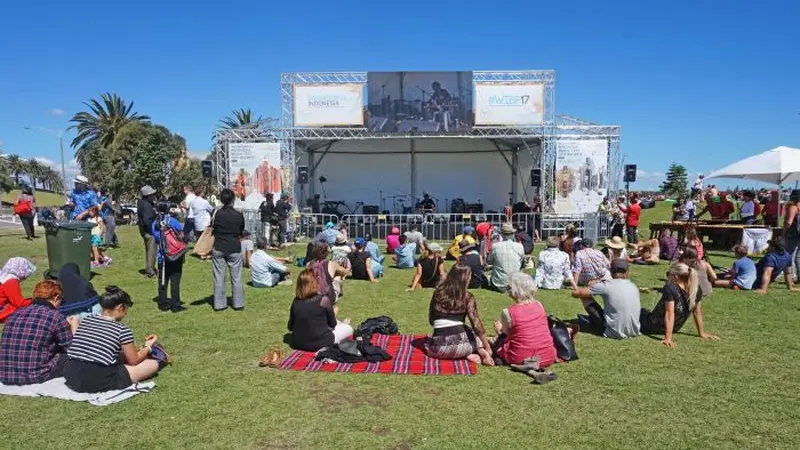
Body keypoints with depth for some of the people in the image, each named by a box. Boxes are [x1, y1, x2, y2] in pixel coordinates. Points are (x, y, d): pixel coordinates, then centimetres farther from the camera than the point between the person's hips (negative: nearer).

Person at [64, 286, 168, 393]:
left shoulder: (86, 320, 11)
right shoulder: (122, 330, -7)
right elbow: (133, 360, 5)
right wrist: (148, 346, 26)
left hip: (72, 377, 8)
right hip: (99, 382, -7)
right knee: (154, 363, 4)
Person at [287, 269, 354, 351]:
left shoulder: (296, 301, -1)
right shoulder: (323, 299, -13)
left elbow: (290, 327, 5)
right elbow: (332, 324, 0)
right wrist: (334, 313, 21)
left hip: (296, 344, 4)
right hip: (318, 343, -4)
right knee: (348, 328, 19)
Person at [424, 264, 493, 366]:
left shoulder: (438, 293, 5)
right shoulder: (467, 297, -4)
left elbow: (431, 321, 12)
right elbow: (476, 324, -8)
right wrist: (488, 348, 0)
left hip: (439, 348, -1)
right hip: (460, 345, 1)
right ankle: (481, 351, 1)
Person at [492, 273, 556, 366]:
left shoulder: (507, 312, -16)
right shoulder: (539, 305, -3)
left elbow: (507, 333, -2)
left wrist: (499, 330, 24)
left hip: (521, 359, -3)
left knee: (498, 340, 25)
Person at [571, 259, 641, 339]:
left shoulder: (606, 285, -10)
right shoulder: (633, 286, 6)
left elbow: (575, 293, -6)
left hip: (614, 333, -5)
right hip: (634, 332, 5)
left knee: (585, 297, 4)